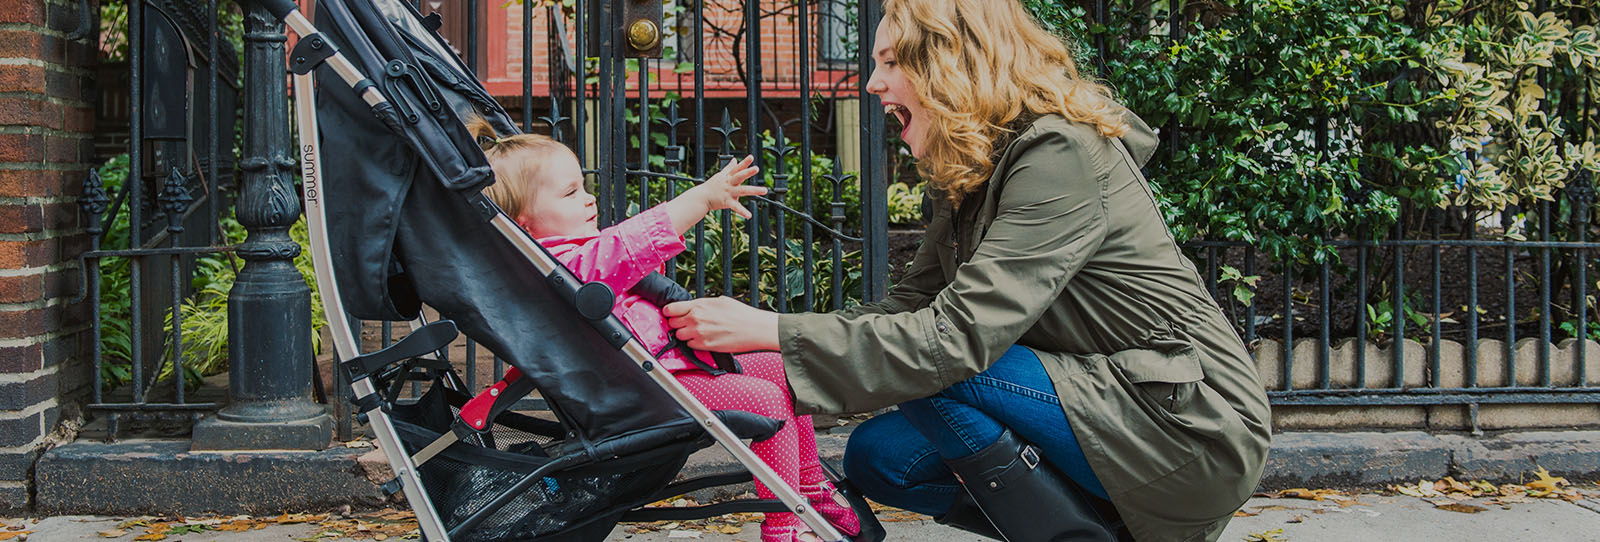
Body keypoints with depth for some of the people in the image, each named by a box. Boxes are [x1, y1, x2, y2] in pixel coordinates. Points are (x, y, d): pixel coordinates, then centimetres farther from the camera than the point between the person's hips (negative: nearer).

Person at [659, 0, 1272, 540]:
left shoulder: (1061, 156, -21)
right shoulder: (966, 176, 10)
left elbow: (956, 336, -28)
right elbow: (909, 306, 6)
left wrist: (771, 333, -25)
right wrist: (748, 331, -7)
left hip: (1192, 421, -9)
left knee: (931, 369, -23)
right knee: (876, 456, 3)